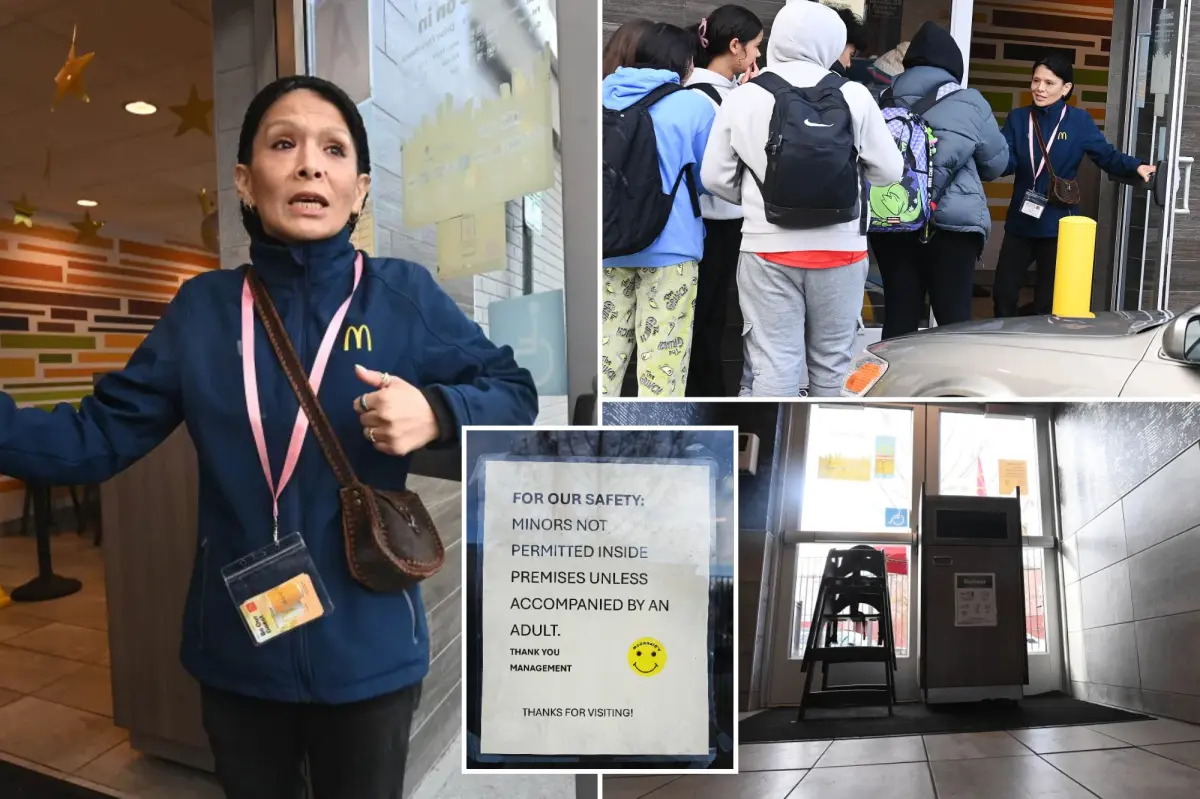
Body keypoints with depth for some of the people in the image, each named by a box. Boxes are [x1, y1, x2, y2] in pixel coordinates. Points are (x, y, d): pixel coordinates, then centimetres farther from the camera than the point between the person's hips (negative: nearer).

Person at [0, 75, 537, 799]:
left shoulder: (404, 295, -8)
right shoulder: (203, 309, 0)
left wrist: (436, 413, -24)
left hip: (365, 651, -2)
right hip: (236, 651, 3)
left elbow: (516, 396, -6)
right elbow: (95, 439, 1)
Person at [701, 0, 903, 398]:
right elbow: (889, 170, 1)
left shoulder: (742, 98, -3)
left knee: (774, 363, 3)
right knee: (831, 360, 16)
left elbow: (715, 177, -1)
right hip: (840, 249, 1)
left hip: (769, 250, -1)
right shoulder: (854, 96, -3)